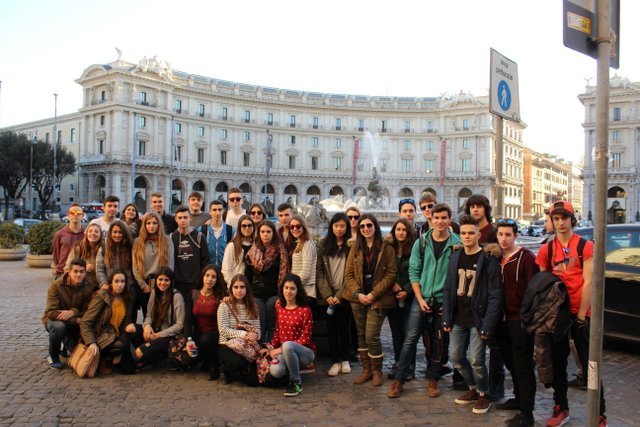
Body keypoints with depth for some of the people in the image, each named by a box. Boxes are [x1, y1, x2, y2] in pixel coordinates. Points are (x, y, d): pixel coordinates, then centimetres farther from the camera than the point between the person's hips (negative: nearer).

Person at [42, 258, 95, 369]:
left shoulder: (88, 289, -13)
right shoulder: (56, 285, -20)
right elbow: (51, 312, -26)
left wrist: (73, 312, -34)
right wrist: (77, 320, -31)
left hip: (74, 324, 3)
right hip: (54, 320, -2)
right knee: (59, 326, -37)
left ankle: (67, 341, 26)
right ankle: (53, 357, -10)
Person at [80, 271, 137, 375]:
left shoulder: (127, 299, 6)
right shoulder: (101, 297, -11)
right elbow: (85, 323, -14)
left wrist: (129, 325, -11)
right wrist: (91, 343, -26)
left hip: (117, 336, 5)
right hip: (101, 336, -5)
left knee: (130, 369, -11)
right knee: (123, 345, -34)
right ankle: (102, 359, -4)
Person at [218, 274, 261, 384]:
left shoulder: (253, 307, 10)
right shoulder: (224, 306, -4)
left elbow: (258, 328, 6)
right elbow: (223, 329, -11)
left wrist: (255, 334, -19)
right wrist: (243, 334, -20)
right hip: (227, 345, -3)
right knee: (237, 363, -35)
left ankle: (238, 373, 15)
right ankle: (227, 370, 4)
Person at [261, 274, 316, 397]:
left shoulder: (305, 310, -12)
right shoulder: (279, 306, 6)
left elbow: (305, 338, -14)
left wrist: (281, 349, -19)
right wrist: (271, 348, -4)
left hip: (305, 352, -3)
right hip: (283, 352, 4)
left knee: (287, 345, -38)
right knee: (275, 371, -30)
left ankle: (296, 382, -17)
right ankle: (294, 368, 6)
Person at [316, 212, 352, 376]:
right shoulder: (323, 244, 6)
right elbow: (319, 271, 2)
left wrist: (340, 295, -11)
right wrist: (327, 294, -8)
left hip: (344, 295, -2)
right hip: (328, 296, 2)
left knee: (345, 327, 7)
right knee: (331, 328, 4)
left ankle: (345, 360, 22)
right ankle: (335, 361, 13)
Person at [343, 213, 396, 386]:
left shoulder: (386, 248, -3)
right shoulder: (355, 248, 8)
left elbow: (391, 274, -7)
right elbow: (348, 274, 5)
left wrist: (374, 294, -13)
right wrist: (358, 293, -10)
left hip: (377, 299, -4)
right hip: (358, 298, 4)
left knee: (371, 336, -7)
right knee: (361, 335, 10)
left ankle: (377, 371, 13)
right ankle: (366, 370, 24)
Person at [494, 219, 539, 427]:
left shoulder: (526, 257, -11)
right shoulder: (498, 258, 10)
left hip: (521, 320, -7)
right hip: (504, 319, 7)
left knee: (522, 365, -2)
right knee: (510, 361, 18)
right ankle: (518, 399, 35)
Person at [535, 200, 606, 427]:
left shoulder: (585, 246, -5)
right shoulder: (546, 250, 4)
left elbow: (588, 283, -9)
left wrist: (581, 315, -11)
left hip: (580, 314, -3)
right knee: (558, 364, 12)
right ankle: (561, 408, 25)